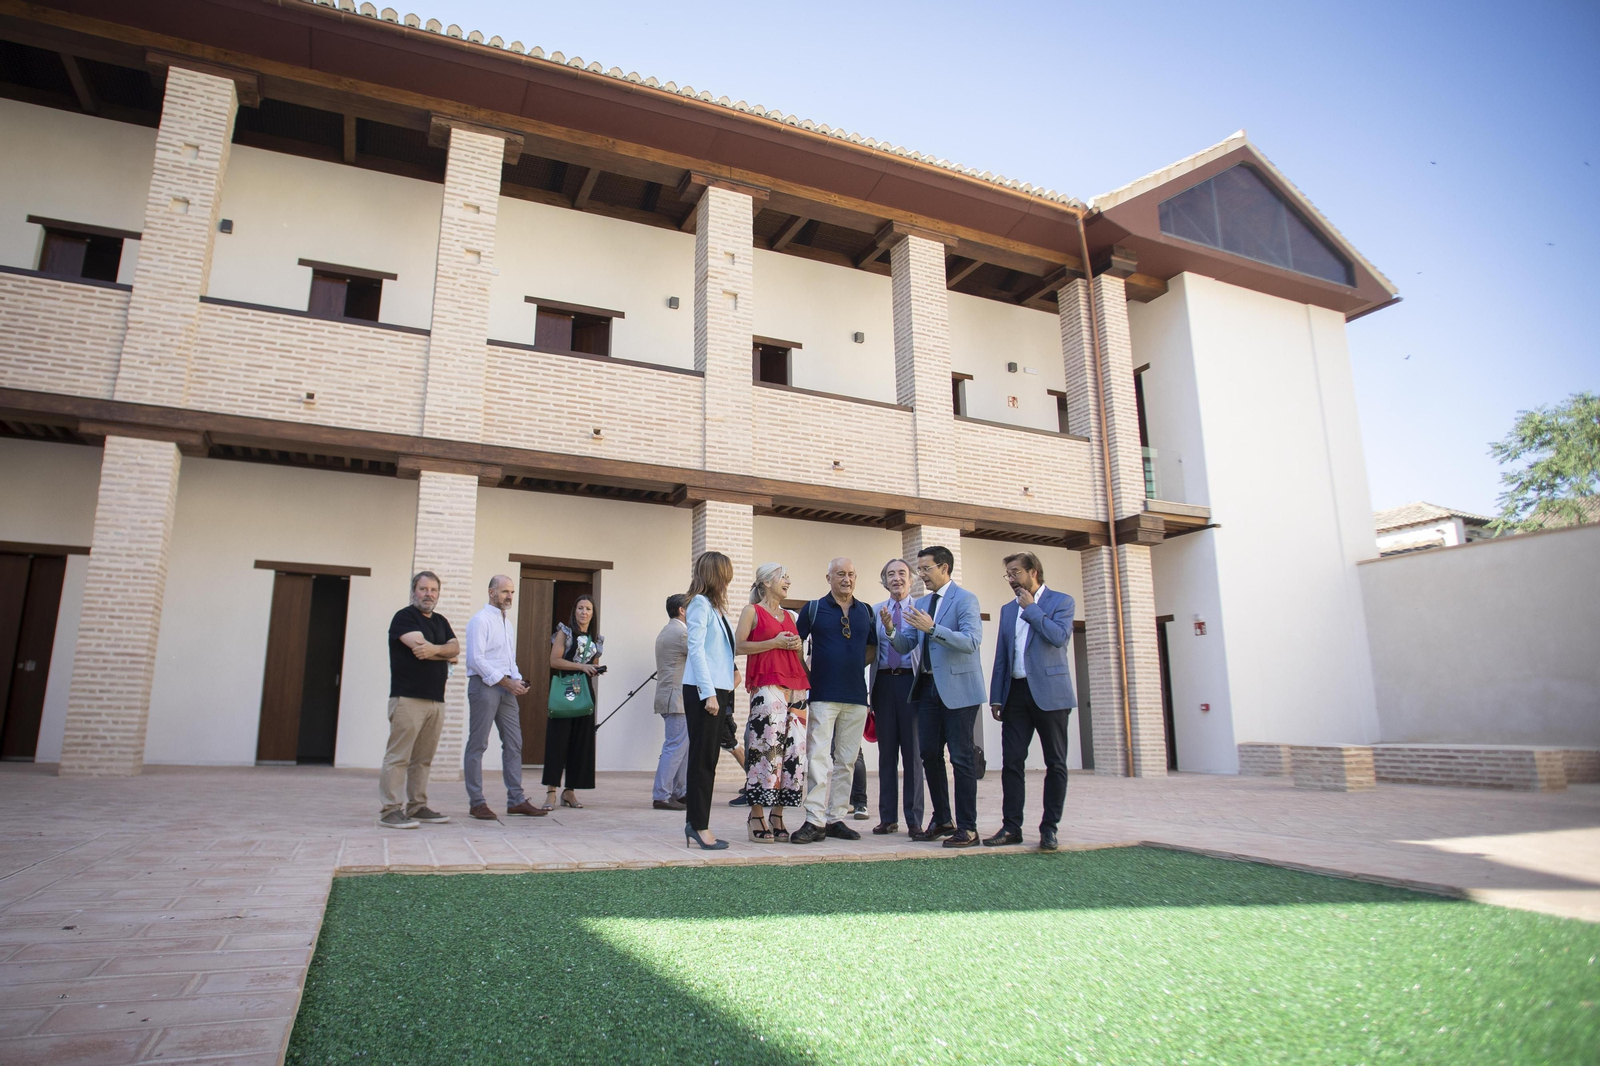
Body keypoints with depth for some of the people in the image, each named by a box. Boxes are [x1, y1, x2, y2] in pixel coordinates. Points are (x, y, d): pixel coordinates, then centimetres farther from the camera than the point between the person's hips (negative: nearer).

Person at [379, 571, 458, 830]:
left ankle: (417, 807, 15)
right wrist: (446, 654, 0)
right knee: (398, 756, -7)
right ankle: (390, 810, -5)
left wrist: (433, 649, -13)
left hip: (436, 700, 7)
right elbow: (420, 646, -15)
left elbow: (455, 647, 6)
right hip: (408, 698, -7)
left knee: (423, 758, 9)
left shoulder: (440, 621, 20)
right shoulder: (404, 617, -1)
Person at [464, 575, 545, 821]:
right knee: (477, 744, -2)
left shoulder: (508, 623, 18)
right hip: (484, 685, -8)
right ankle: (476, 802, 4)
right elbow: (476, 659, -15)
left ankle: (516, 800, 8)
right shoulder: (481, 620, -7)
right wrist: (507, 682, -15)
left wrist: (517, 681, 2)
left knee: (513, 743, 5)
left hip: (506, 687, 8)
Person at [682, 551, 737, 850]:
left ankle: (695, 824, 15)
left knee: (707, 758, 9)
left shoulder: (714, 606, 18)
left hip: (718, 690, 8)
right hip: (702, 690, -8)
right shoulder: (700, 603, -7)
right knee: (703, 758, -5)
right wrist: (708, 693, -18)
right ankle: (700, 826, -1)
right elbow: (696, 649, -14)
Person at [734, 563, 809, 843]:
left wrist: (796, 646, 8)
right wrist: (774, 643, -10)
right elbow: (739, 647, -4)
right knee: (766, 747, -13)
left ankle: (777, 818, 7)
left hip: (794, 686, 7)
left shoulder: (788, 615, 24)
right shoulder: (752, 611, 6)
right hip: (765, 686, -6)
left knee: (792, 749, 0)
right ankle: (756, 816, -2)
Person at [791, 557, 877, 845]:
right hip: (823, 695, -4)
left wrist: (855, 664, 7)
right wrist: (807, 672, -1)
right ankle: (814, 821, -7)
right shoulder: (813, 608, 3)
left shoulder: (866, 611, 12)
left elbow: (873, 647, 21)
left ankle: (835, 819, 15)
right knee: (818, 758, -9)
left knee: (845, 761, 8)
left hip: (856, 696, 4)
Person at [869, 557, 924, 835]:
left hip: (911, 680, -3)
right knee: (886, 751, 8)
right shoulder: (876, 611, 12)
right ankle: (888, 817, 16)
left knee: (913, 751, 1)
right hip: (883, 681, 3)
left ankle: (914, 820, 10)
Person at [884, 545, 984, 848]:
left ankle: (967, 828, 6)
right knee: (929, 754, 10)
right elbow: (904, 646, 12)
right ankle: (941, 820, 24)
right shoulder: (921, 604, 13)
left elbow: (972, 641, -21)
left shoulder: (964, 599, -8)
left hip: (957, 687, -7)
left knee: (961, 757, -2)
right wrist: (892, 630, -9)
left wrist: (932, 628, -30)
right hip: (928, 687, 7)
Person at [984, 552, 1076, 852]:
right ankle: (1012, 827, 7)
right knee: (1012, 762, 1)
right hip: (1016, 693, 5)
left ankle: (1049, 828, 10)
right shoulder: (1008, 610, 17)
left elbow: (1059, 636, -17)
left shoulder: (1061, 601, 1)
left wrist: (1031, 608, -9)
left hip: (1049, 692, -5)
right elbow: (1001, 656, 15)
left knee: (1055, 763, 2)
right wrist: (996, 697, 9)